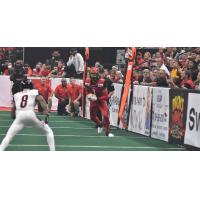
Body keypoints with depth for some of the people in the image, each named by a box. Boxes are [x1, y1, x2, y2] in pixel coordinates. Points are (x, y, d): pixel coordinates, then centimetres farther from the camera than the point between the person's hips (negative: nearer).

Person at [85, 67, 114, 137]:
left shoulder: (102, 82, -25)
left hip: (101, 100, -4)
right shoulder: (87, 82, -12)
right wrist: (88, 95, -10)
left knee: (105, 115, -21)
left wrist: (97, 98, -33)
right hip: (93, 101, 4)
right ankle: (100, 124, 49)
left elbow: (106, 96, -22)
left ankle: (107, 132, -2)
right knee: (92, 117, 14)